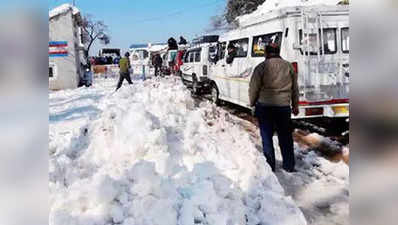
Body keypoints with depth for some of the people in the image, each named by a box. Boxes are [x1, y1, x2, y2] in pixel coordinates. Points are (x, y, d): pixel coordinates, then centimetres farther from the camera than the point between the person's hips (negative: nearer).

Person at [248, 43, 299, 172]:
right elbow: (295, 88, 13)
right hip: (284, 106, 3)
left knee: (267, 137, 9)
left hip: (264, 106, -3)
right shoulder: (288, 66, 6)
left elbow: (253, 88, -5)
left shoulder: (261, 67, -7)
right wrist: (295, 106, 23)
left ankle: (270, 166, 16)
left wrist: (252, 103, 12)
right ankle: (289, 166, 22)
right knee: (285, 137, 14)